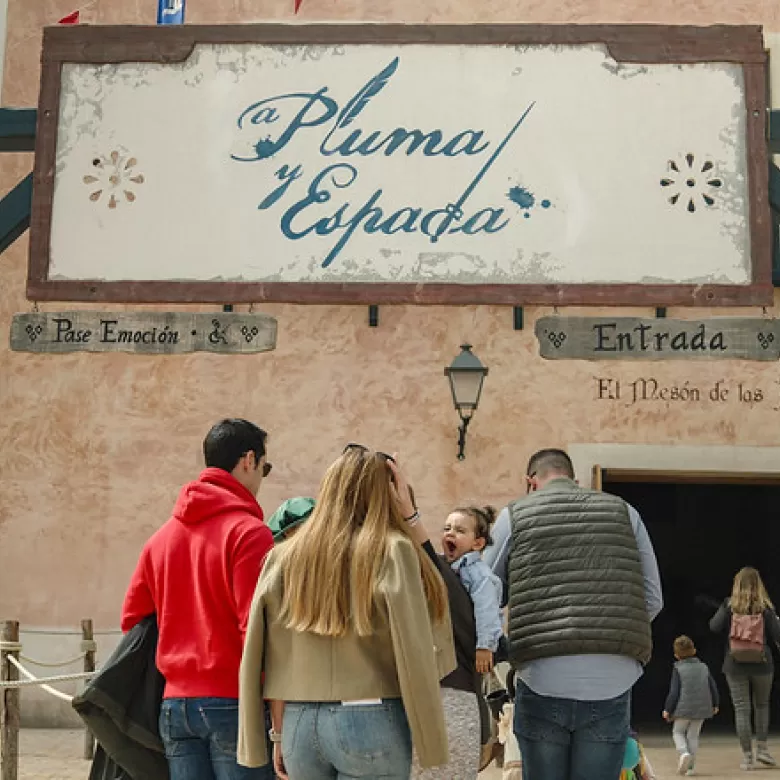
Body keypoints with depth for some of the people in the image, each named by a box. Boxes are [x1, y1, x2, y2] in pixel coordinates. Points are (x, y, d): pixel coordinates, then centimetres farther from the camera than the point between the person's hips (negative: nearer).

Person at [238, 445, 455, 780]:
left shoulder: (283, 556, 5)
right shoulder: (392, 550, -6)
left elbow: (271, 658, 5)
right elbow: (414, 648, -2)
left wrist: (279, 734, 13)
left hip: (299, 723, 4)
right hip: (371, 721, -4)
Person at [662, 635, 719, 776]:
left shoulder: (678, 669, -7)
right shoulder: (703, 668, 5)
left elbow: (674, 692, -10)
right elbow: (713, 688, 9)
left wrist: (667, 709, -2)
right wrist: (715, 704, 24)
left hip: (683, 708, -4)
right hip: (701, 709, 4)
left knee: (678, 732, 13)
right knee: (693, 735, 12)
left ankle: (684, 752, -14)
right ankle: (690, 766, 9)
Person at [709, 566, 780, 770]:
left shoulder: (729, 605, -5)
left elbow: (714, 627, -8)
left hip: (735, 665, -1)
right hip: (761, 664, 1)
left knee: (741, 709, 3)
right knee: (762, 705, 20)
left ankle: (747, 757, 4)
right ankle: (762, 749, 16)